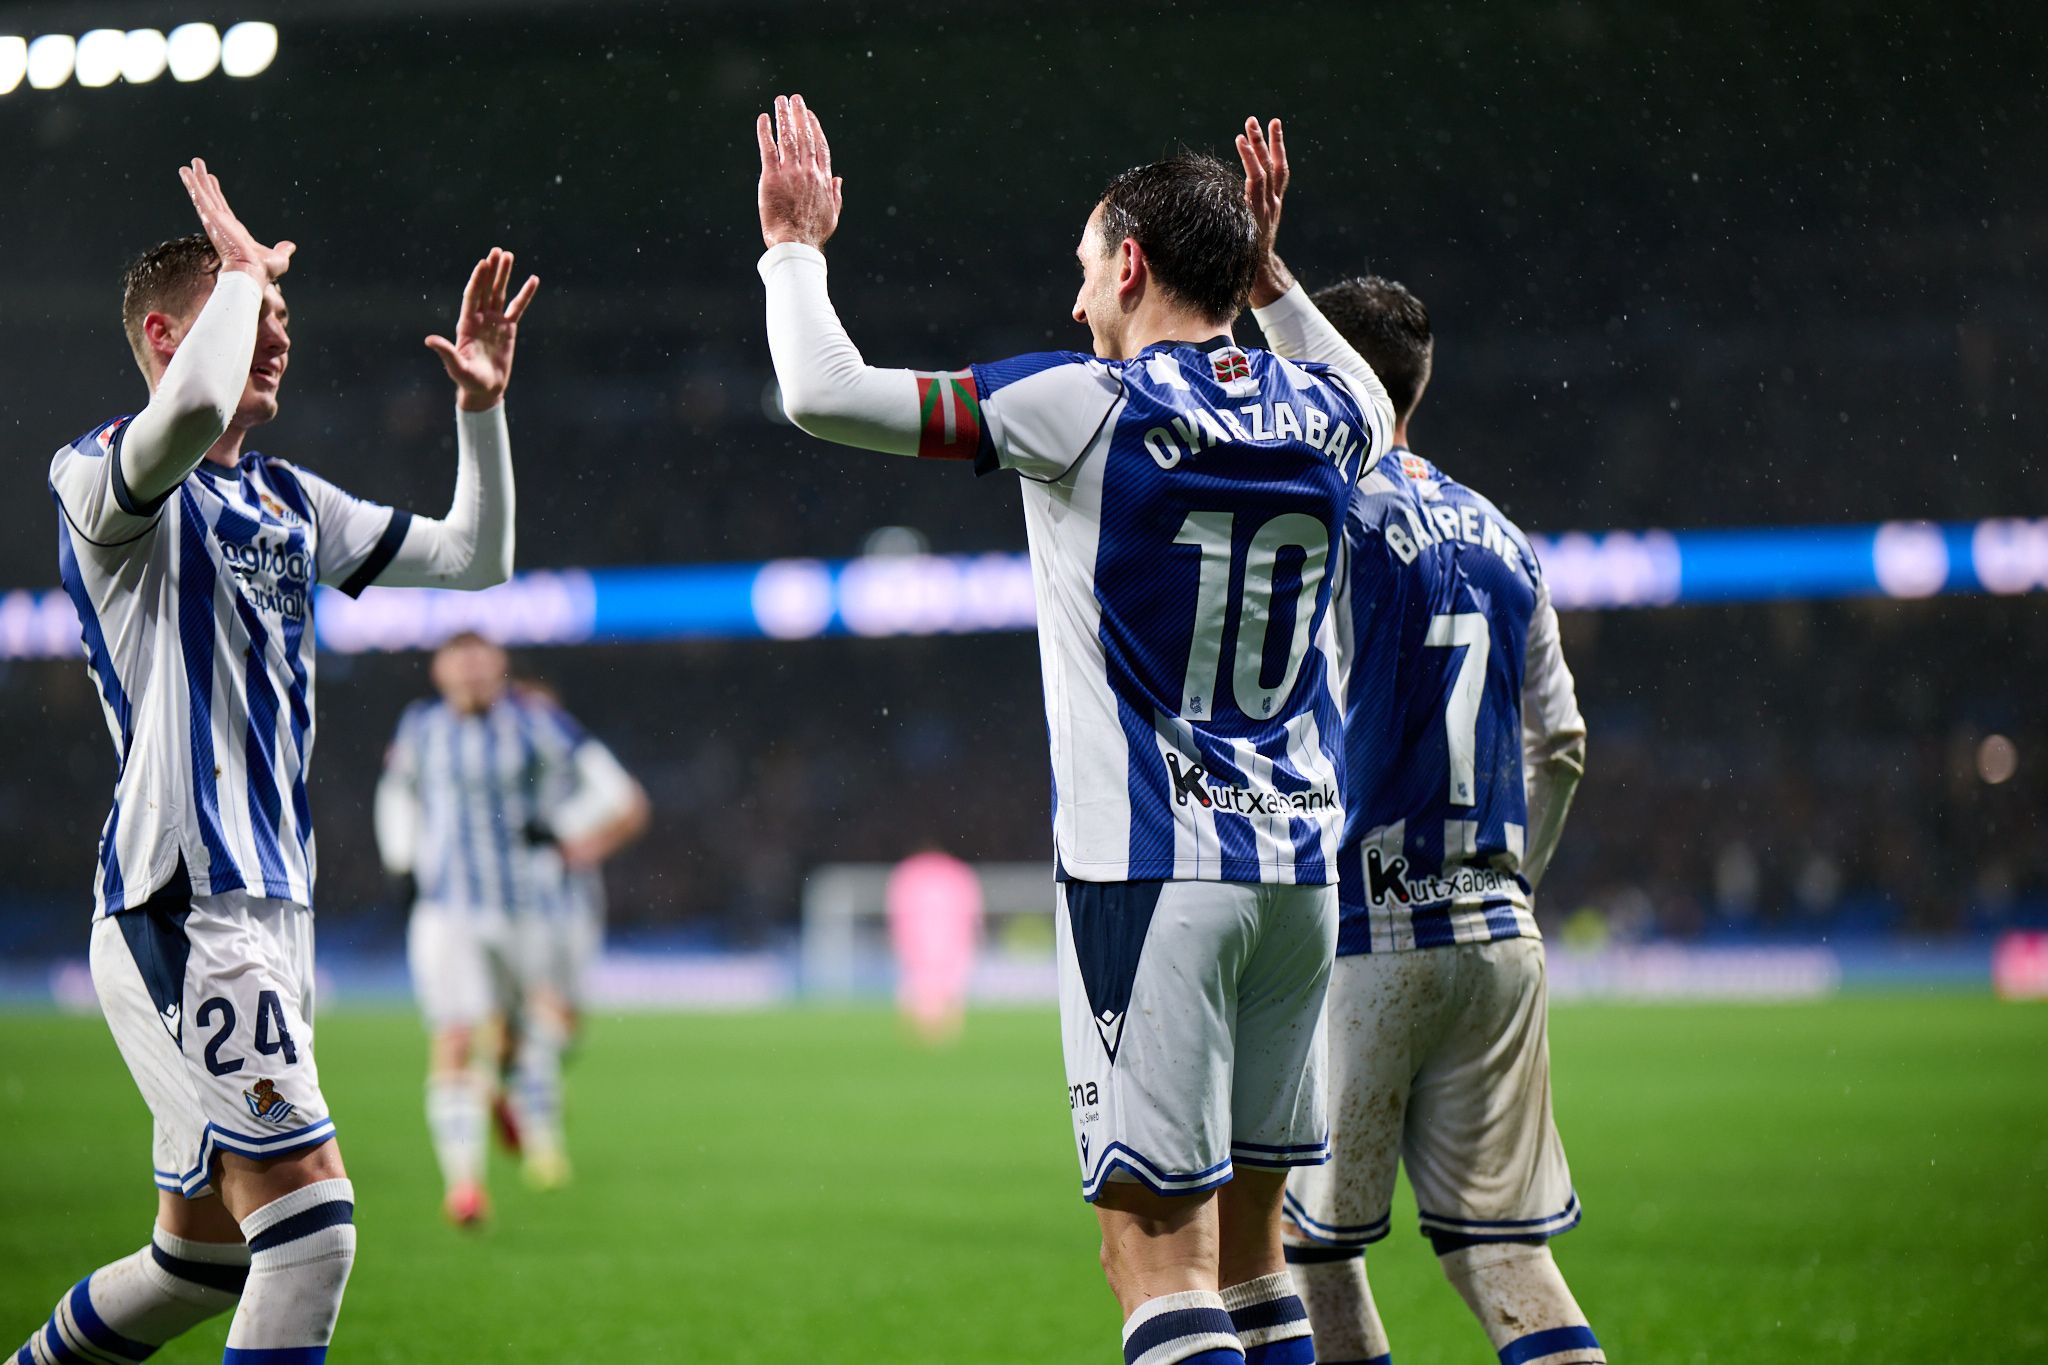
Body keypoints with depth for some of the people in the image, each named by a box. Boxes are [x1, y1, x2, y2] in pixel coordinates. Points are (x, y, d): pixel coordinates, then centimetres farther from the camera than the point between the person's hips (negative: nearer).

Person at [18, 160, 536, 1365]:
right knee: (311, 1225, -17)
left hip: (268, 909, 9)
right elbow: (193, 406, -31)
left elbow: (474, 559, 24)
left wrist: (483, 406, 11)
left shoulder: (287, 500, 18)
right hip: (179, 911, -9)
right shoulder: (104, 476, -7)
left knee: (203, 1259, 14)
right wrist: (242, 267, -14)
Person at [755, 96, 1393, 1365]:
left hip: (1150, 871, -6)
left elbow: (825, 394, -8)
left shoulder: (1086, 406, -9)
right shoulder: (1319, 415, 8)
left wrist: (795, 250, 9)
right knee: (1249, 1241, 14)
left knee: (1157, 1249, -8)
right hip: (1298, 867, 6)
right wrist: (1271, 277, 37)